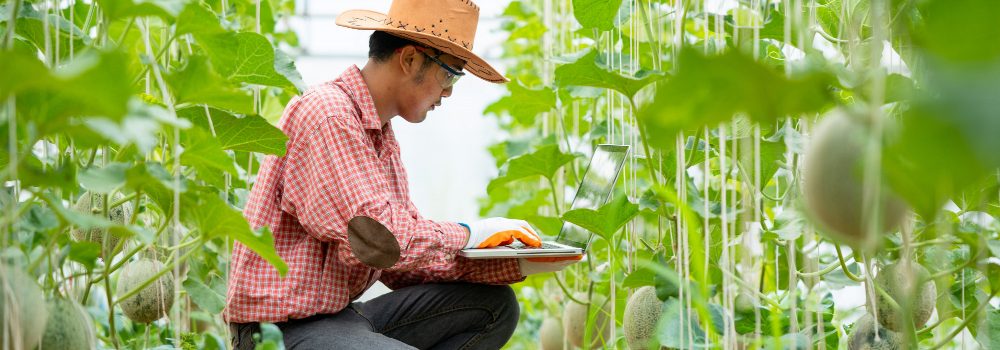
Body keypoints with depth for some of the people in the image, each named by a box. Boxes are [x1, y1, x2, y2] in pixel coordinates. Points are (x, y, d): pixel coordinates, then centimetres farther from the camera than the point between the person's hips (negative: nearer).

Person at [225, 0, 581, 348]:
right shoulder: (327, 114, -16)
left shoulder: (382, 137, 15)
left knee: (492, 304, 7)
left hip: (341, 314, 10)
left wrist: (516, 264, 2)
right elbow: (381, 239, -26)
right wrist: (468, 234, -9)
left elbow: (403, 267, 11)